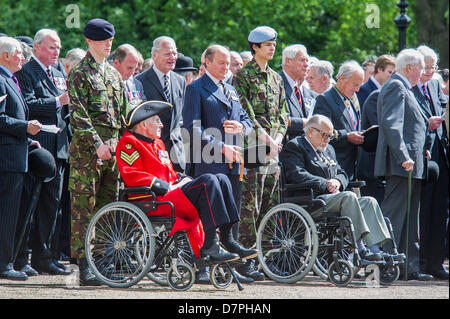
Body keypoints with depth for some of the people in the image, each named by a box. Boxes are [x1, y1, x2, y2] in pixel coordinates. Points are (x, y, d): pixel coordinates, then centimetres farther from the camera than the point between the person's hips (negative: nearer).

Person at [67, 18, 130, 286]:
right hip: (87, 148, -7)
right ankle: (84, 266, -8)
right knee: (84, 207, -6)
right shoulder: (80, 73, -5)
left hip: (113, 146, 7)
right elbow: (78, 114, -13)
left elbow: (123, 113, 20)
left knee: (108, 206, 8)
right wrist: (97, 144, -20)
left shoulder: (113, 73, 17)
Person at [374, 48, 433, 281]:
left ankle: (410, 267, 13)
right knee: (394, 215, -11)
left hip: (410, 165, 11)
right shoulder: (396, 87, -10)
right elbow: (391, 124, -21)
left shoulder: (402, 88, 22)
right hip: (400, 165, -11)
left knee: (410, 218, 11)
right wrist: (403, 157, -27)